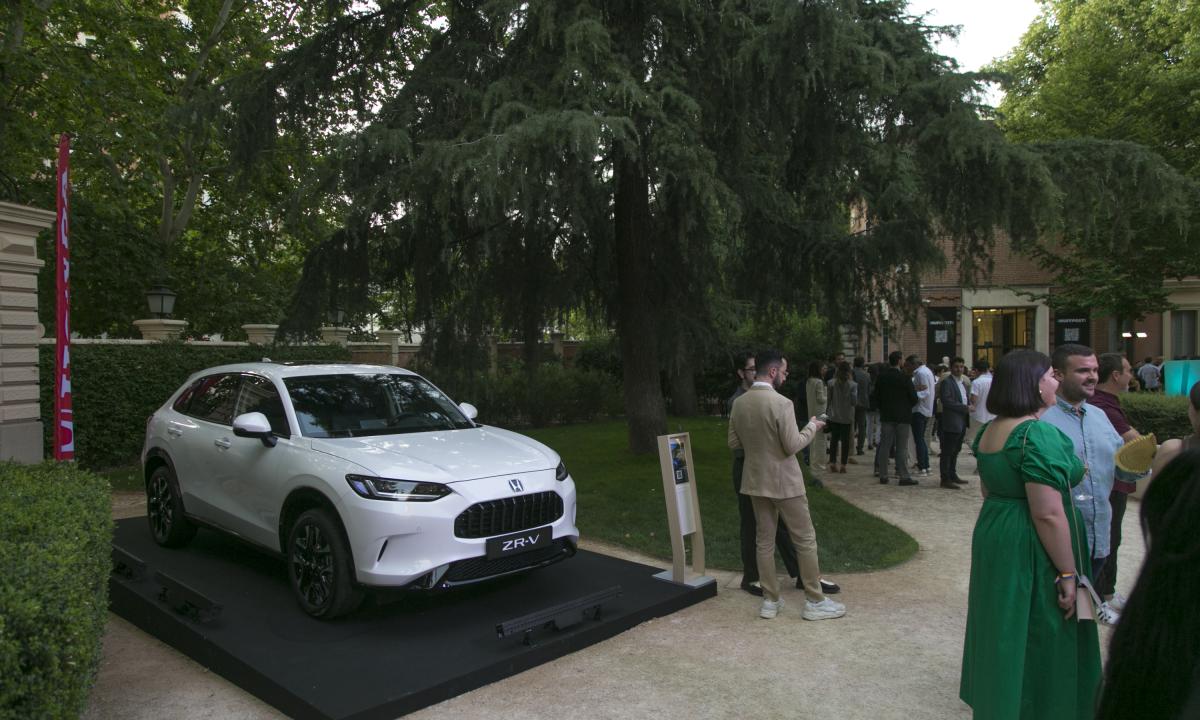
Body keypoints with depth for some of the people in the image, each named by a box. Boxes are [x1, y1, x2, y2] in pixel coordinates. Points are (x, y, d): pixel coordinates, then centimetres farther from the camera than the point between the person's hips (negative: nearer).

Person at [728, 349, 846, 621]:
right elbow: (793, 446, -18)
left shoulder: (739, 403, 0)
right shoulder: (781, 403, -20)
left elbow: (734, 443, 7)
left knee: (764, 540, 12)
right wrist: (812, 427, -2)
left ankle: (770, 601, 19)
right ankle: (814, 601, 15)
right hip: (784, 482, -6)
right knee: (805, 540, 7)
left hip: (756, 481, 6)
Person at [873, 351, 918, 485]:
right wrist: (907, 407, 11)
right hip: (903, 416, -4)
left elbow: (876, 397, 7)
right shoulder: (904, 377, -12)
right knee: (902, 447, 0)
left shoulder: (881, 377, 1)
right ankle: (903, 476, 1)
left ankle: (883, 475, 9)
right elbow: (914, 398, -8)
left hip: (886, 415, 4)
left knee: (884, 446, 7)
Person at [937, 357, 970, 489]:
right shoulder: (946, 382, -11)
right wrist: (965, 408, -18)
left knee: (955, 450, 16)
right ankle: (945, 479, -1)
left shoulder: (963, 382, 18)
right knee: (947, 451, -5)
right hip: (951, 422, -9)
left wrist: (968, 407, 8)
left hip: (961, 422, 9)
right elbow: (946, 401, -20)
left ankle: (952, 475, 26)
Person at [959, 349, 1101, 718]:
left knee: (1005, 636, 21)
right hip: (1031, 552, -9)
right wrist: (1068, 574, -16)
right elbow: (1048, 514, -23)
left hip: (992, 536, 9)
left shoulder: (990, 430, 6)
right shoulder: (1039, 434, -21)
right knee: (1037, 643, 7)